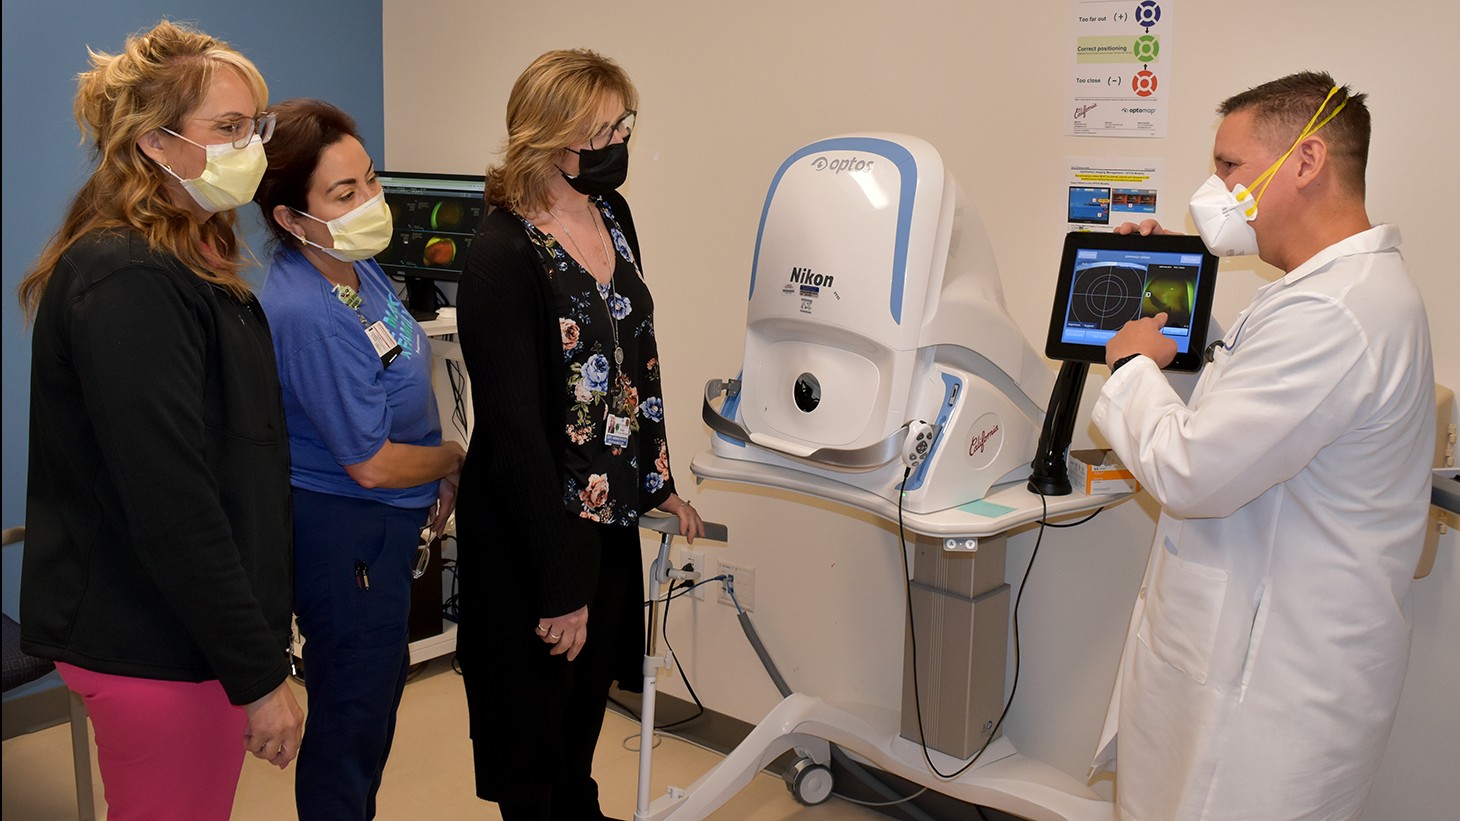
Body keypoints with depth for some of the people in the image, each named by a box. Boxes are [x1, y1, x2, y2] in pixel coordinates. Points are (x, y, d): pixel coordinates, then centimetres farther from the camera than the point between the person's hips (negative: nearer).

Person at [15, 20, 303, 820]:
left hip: (189, 629, 9)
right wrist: (258, 675, -19)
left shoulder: (189, 261, 10)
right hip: (156, 648, -9)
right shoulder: (127, 283, -20)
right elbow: (170, 505, -24)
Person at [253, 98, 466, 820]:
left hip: (384, 524, 10)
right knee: (352, 712, 8)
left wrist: (437, 482, 6)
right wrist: (456, 458, -7)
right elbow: (374, 464, -25)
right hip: (343, 533, -10)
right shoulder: (307, 314, -30)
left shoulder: (357, 266, -2)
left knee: (379, 687, 25)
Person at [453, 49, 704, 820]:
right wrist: (559, 586, -19)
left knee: (587, 707, 22)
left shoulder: (612, 216, 3)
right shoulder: (504, 253, -20)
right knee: (535, 733, 11)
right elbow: (514, 431, -21)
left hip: (611, 520, 7)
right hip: (533, 534, -7)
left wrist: (659, 483, 15)